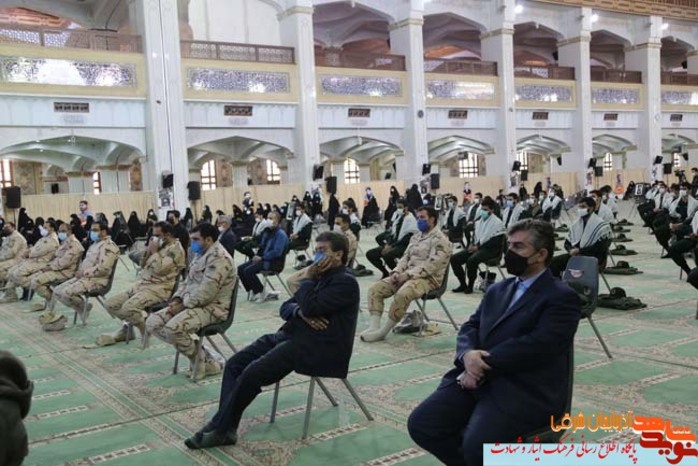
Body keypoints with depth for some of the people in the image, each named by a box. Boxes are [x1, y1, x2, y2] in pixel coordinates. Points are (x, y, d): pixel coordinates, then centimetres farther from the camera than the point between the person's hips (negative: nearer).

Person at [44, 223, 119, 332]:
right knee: (57, 291, 3)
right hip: (83, 277, 11)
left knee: (67, 293, -26)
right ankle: (83, 308, 7)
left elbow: (103, 268, -25)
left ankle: (83, 308, 2)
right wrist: (80, 270, 5)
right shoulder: (95, 244, 19)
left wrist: (84, 273, -17)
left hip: (97, 280, -11)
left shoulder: (108, 246, -15)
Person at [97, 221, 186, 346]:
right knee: (110, 304, 0)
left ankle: (148, 330, -7)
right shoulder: (160, 246, 19)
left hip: (158, 289, -9)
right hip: (141, 285, 9)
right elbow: (143, 266, 22)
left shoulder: (175, 248, -9)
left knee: (128, 308, -30)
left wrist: (154, 251, -9)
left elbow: (160, 269, -21)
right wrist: (148, 251, 5)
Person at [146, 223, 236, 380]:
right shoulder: (200, 255, 14)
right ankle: (191, 345, 6)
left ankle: (202, 361, -8)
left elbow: (204, 294, -24)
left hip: (211, 307, -10)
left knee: (173, 328, -32)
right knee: (153, 323, -3)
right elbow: (187, 282, 20)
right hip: (191, 304, 10)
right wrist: (176, 300, 2)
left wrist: (182, 306, -15)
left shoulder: (219, 258, -19)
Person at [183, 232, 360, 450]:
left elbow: (310, 307, -22)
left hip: (317, 347, -9)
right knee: (235, 364, -5)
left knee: (253, 373, -23)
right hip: (292, 334, 10)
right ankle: (225, 427, -9)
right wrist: (300, 312, -9)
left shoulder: (346, 282, -9)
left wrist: (309, 277, -7)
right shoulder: (320, 276, 18)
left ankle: (220, 429, -9)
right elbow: (285, 307, 14)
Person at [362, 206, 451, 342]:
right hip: (407, 275, 9)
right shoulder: (416, 237, 18)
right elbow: (405, 257, 17)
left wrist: (408, 274, -21)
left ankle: (382, 332, -25)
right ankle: (374, 327, -18)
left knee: (402, 294, -37)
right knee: (375, 289, -8)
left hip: (428, 278, -9)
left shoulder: (440, 240, -10)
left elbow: (431, 265, -19)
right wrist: (396, 272, -3)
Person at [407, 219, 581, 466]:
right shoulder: (497, 289, 21)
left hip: (524, 390, -7)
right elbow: (470, 327, 13)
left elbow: (536, 345, -16)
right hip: (478, 378, 7)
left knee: (478, 445, -30)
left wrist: (484, 364, -16)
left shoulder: (561, 297, -2)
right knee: (421, 423, -10)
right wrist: (468, 355, -10)